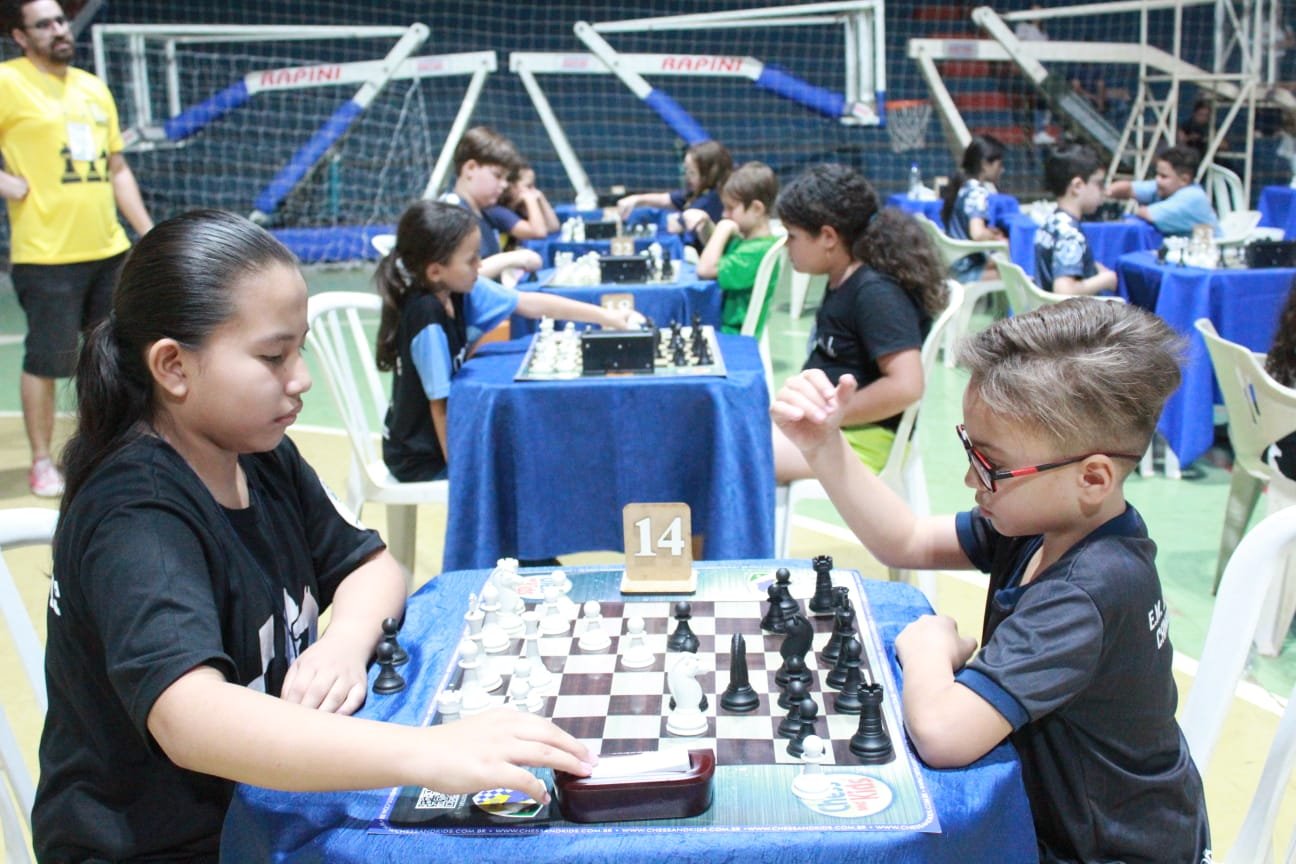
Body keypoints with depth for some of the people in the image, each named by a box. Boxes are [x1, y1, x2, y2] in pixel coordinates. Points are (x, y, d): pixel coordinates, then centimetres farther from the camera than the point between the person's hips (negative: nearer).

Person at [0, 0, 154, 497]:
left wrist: (150, 233, 13)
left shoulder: (94, 87, 14)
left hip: (108, 250, 6)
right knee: (46, 361, 2)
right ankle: (42, 463, 17)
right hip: (46, 256, -6)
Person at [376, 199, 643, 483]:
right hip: (423, 458, -8)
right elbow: (439, 403, -25)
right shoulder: (427, 319, -29)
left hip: (439, 437, 8)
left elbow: (531, 304, 0)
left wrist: (606, 316, 0)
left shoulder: (457, 291, -6)